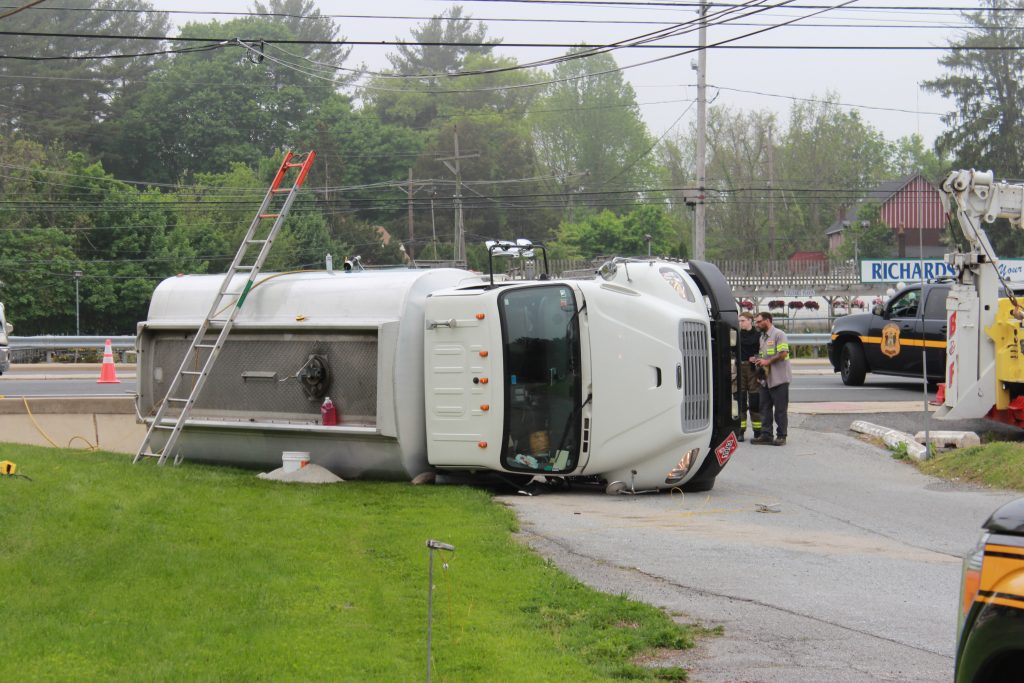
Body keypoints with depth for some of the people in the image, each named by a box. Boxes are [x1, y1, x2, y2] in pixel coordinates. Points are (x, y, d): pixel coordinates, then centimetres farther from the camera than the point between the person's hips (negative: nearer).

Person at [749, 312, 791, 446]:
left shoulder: (779, 334, -9)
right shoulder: (762, 337, 19)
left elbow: (783, 353, -18)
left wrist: (767, 361, -18)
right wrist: (757, 359, 6)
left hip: (779, 378, -9)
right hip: (766, 378, 9)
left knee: (780, 409, -3)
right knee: (765, 408, 8)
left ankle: (781, 436, 2)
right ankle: (766, 434, 12)